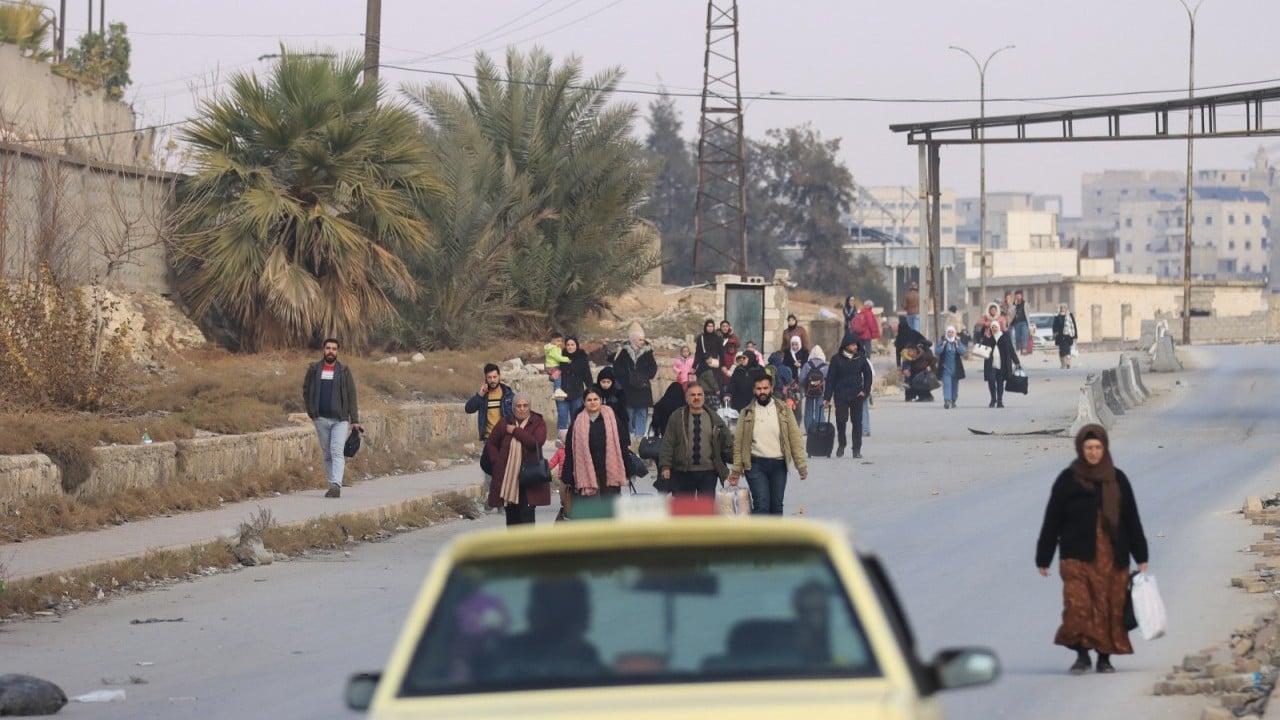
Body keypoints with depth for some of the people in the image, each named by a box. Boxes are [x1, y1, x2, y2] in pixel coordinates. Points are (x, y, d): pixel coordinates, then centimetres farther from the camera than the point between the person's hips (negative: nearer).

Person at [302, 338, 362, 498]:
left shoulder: (344, 371, 2)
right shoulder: (313, 369, 7)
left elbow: (351, 396, 2)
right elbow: (306, 391, 13)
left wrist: (355, 420, -4)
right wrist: (311, 413, 3)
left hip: (340, 420, -3)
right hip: (321, 419, 3)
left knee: (337, 453, -15)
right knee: (327, 454, 8)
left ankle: (336, 485, -25)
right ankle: (332, 485, 15)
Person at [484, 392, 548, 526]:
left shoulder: (538, 423, 0)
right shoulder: (505, 423, 8)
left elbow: (536, 442, -18)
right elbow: (490, 444, 16)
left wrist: (516, 431, -13)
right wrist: (497, 463, 2)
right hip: (507, 478, 3)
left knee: (526, 513, -11)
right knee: (511, 515, 9)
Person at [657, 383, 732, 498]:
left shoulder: (714, 419, 6)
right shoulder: (677, 417, 1)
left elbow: (728, 443, 10)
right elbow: (667, 444, -2)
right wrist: (665, 466, -11)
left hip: (708, 472, 1)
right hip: (682, 472, -1)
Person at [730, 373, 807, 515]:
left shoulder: (783, 410, 4)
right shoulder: (746, 413, 3)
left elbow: (795, 439, 3)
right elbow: (738, 443, 3)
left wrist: (801, 465, -3)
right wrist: (736, 470, -2)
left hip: (778, 465, 2)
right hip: (756, 465, -2)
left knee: (776, 505, 9)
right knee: (761, 504, -14)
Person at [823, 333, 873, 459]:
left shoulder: (861, 358, 2)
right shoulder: (837, 359, -2)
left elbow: (868, 376, 11)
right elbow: (830, 379, 0)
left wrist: (865, 391, -2)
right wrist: (827, 398, -3)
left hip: (857, 396, 1)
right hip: (841, 395, -1)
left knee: (857, 422, 1)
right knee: (840, 420, -4)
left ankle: (857, 449, 7)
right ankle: (841, 445, 16)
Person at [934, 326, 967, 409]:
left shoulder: (958, 342, 5)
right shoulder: (942, 342, 1)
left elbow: (963, 351, -5)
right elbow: (937, 352, -6)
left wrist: (957, 345, -18)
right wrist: (943, 346, -19)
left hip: (956, 368, 2)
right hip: (945, 368, -2)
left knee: (955, 385, 11)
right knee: (946, 384, -15)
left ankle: (953, 401, 27)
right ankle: (947, 401, -24)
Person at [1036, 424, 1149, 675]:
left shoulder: (1117, 480, 8)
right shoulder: (1068, 480, 1)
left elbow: (1131, 520, 13)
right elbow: (1052, 521, 2)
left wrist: (1140, 557, 11)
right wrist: (1043, 559, 0)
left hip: (1112, 556, 2)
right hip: (1077, 556, -2)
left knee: (1110, 607, 1)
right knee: (1078, 605, -13)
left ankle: (1105, 658, 12)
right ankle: (1082, 654, 0)